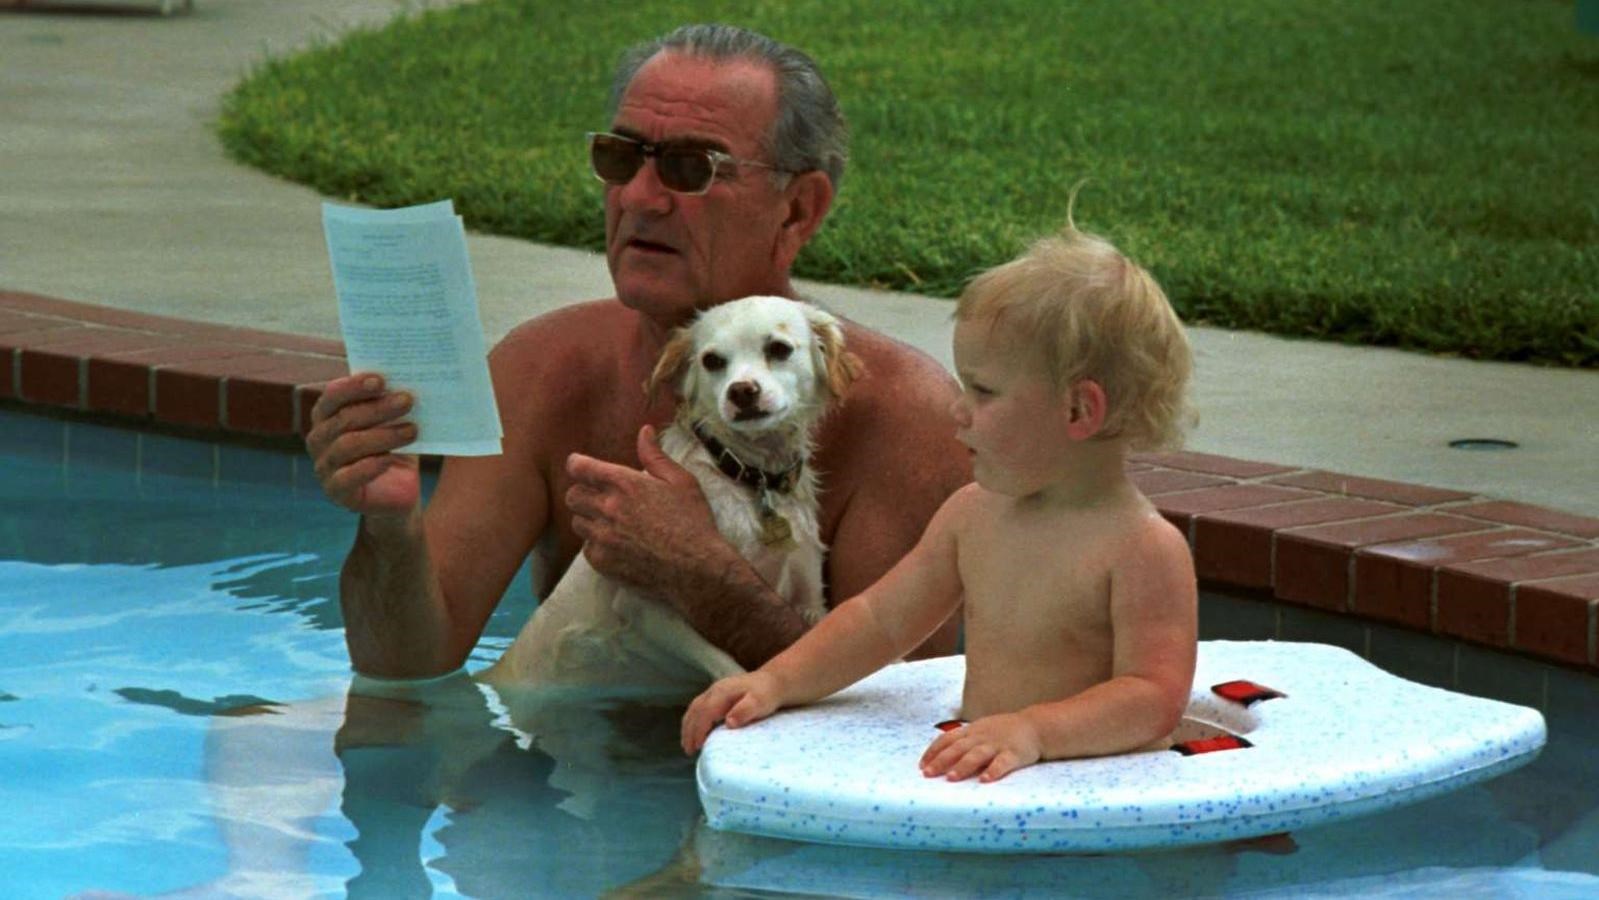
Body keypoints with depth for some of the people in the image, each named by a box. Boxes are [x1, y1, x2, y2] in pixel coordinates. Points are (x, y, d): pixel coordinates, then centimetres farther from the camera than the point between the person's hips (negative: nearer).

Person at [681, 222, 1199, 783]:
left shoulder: (1146, 548, -12)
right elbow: (881, 619, 23)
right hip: (982, 792, 6)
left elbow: (1154, 700, -22)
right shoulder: (974, 514, 14)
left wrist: (1031, 729, -36)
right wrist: (776, 681, 9)